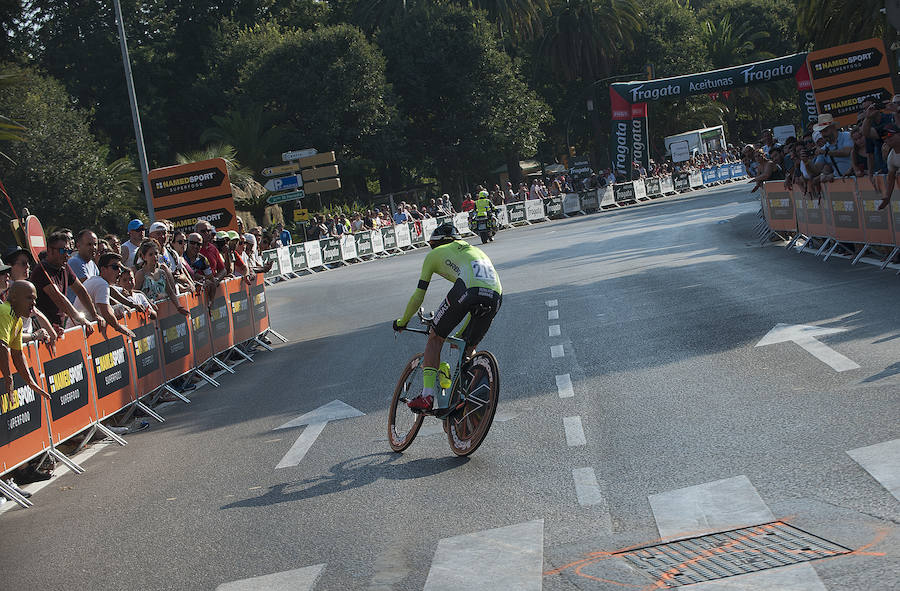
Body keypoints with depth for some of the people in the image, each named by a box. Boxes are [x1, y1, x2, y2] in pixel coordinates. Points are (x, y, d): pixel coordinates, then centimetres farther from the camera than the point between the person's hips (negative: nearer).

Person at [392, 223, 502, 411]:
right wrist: (461, 333, 52)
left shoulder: (436, 254, 27)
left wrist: (402, 321, 44)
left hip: (467, 290, -4)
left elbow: (418, 295, 28)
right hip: (496, 297, 5)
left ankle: (427, 395, 3)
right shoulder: (476, 251, 42)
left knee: (435, 338, 14)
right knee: (469, 349, 24)